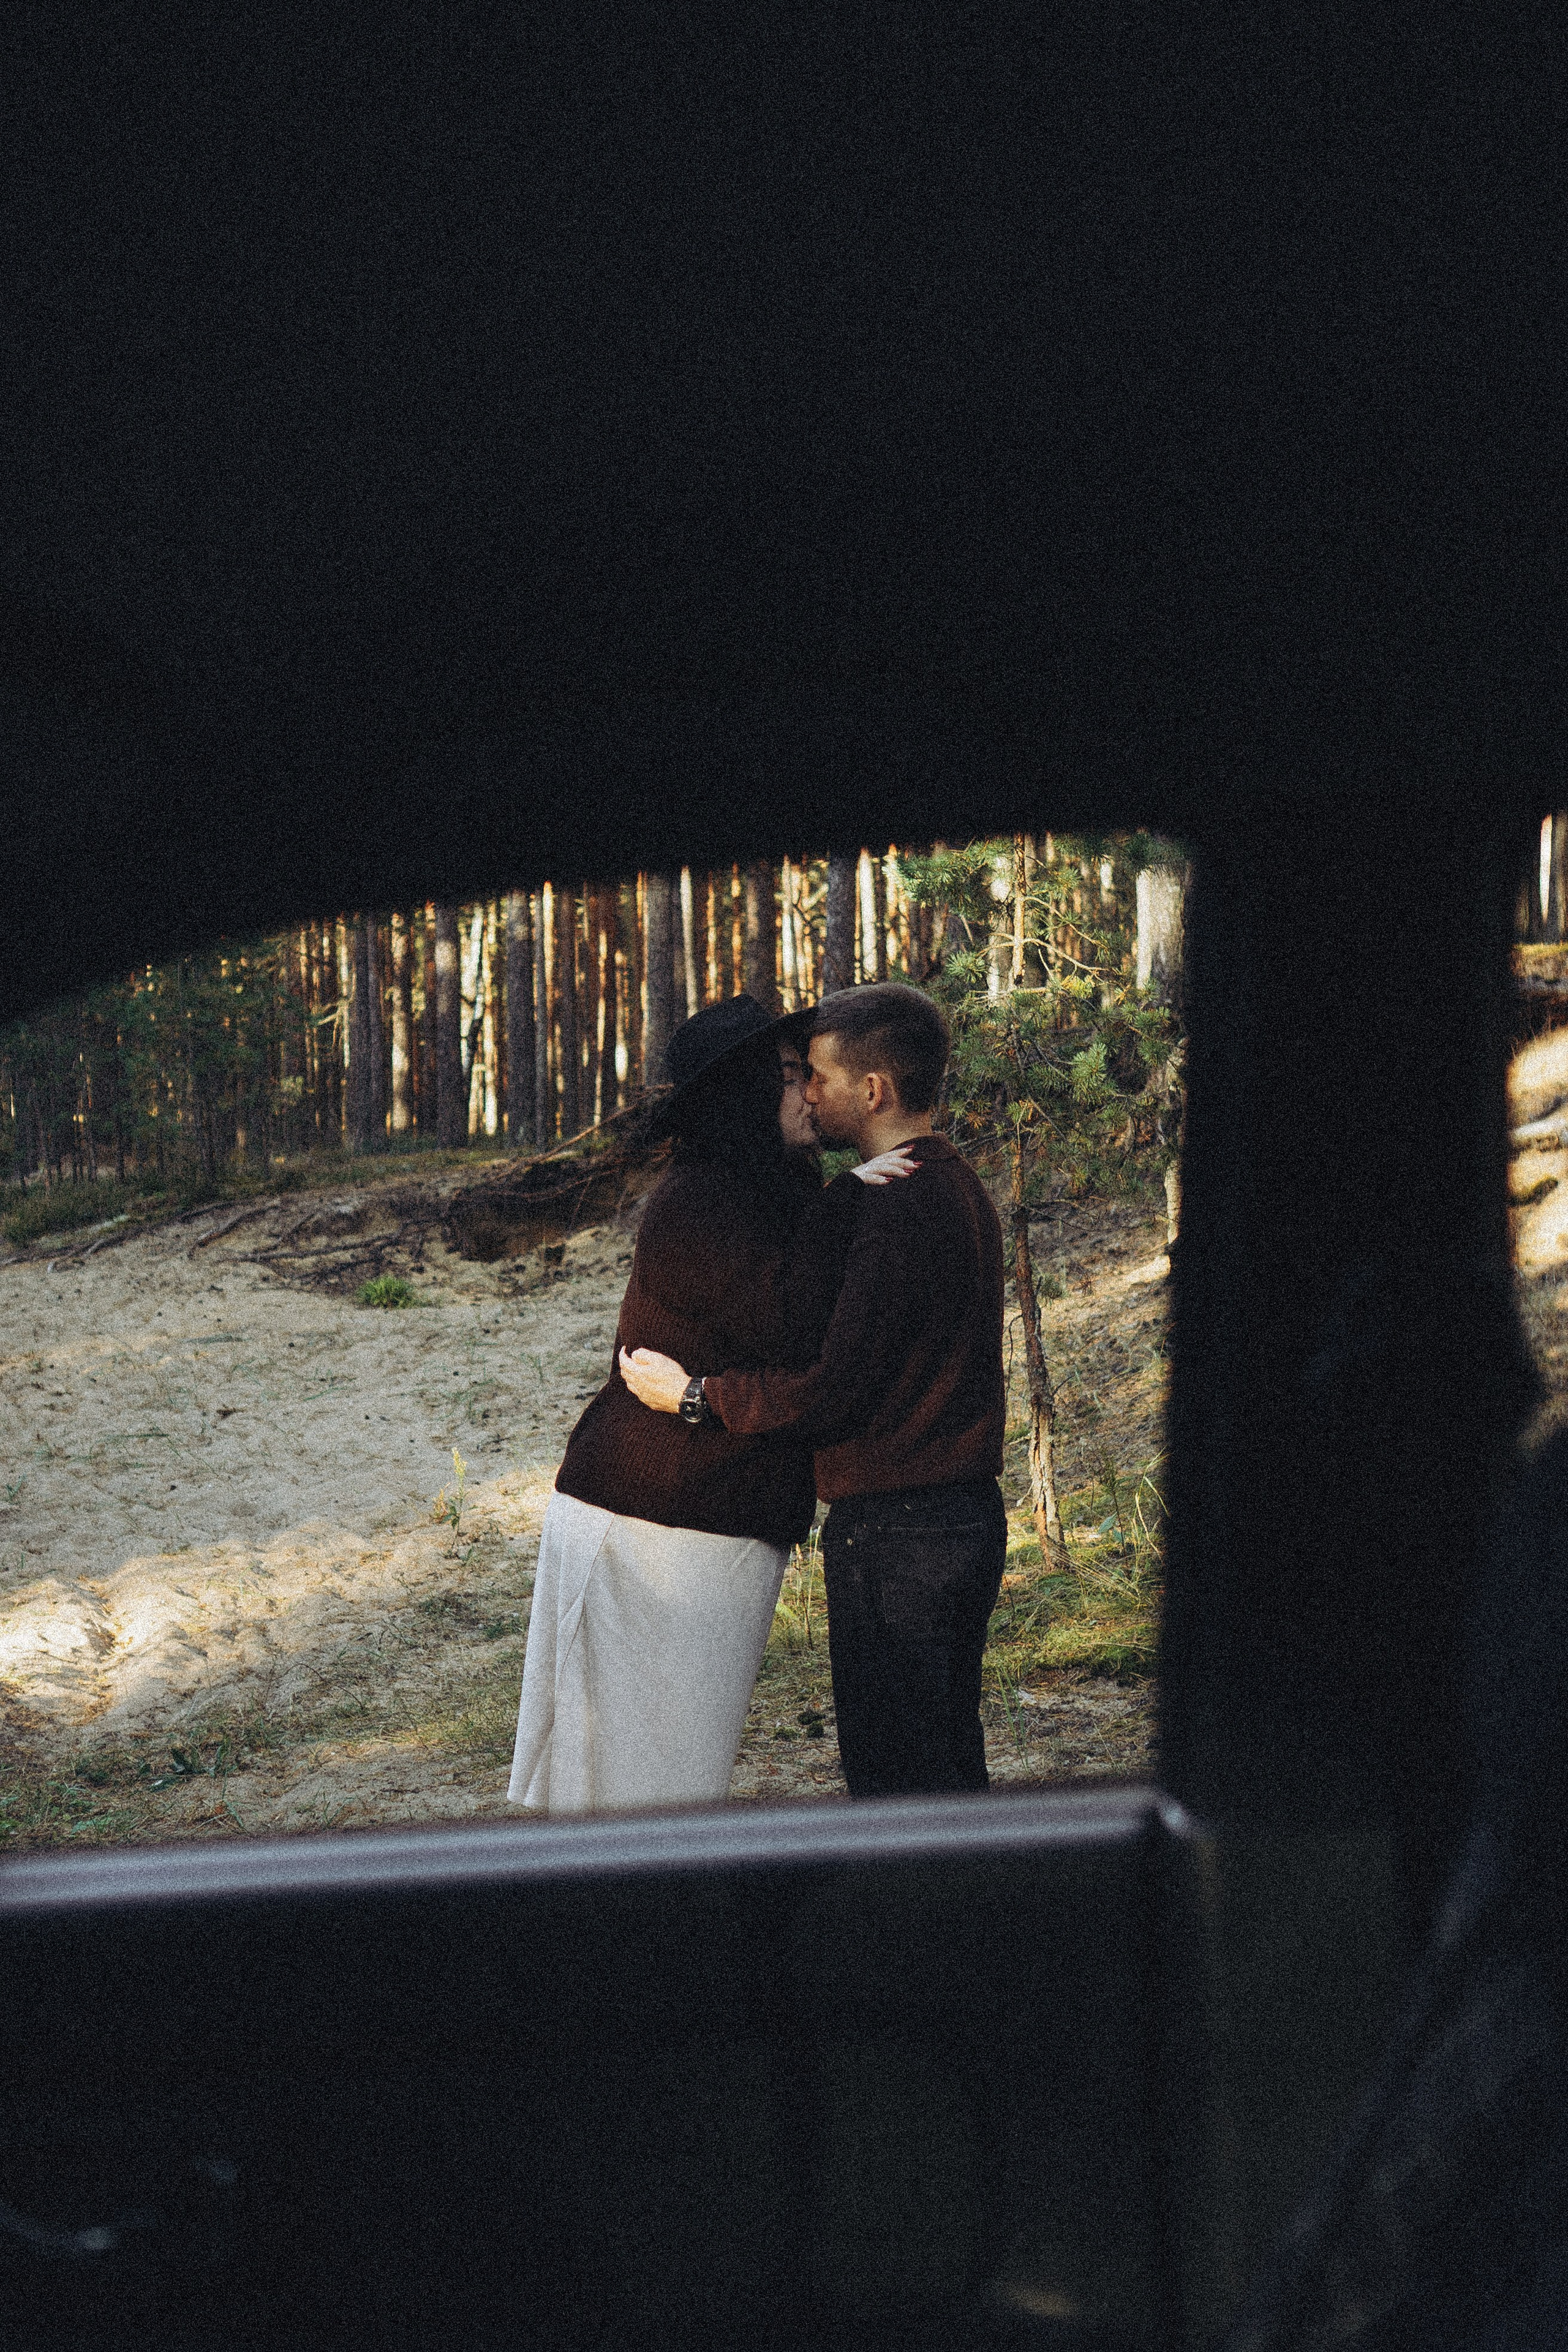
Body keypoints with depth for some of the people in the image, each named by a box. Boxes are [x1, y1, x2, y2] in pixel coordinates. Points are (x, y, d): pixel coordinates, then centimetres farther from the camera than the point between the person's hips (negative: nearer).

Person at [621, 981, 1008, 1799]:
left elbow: (833, 1393, -23)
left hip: (892, 1532, -10)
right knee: (951, 1765, 17)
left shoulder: (897, 1212, -20)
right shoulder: (959, 1187, 11)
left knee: (893, 1781, -1)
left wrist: (692, 1393, -11)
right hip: (970, 1512, 10)